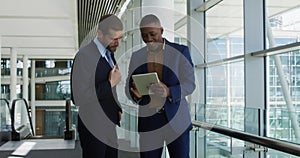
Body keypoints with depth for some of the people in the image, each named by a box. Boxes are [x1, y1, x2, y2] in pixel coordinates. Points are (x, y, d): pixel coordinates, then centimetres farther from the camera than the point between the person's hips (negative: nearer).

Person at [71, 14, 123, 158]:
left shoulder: (110, 53, 8)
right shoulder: (85, 55, -18)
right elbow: (78, 98, -23)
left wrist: (118, 109, 5)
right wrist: (110, 84, -21)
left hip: (110, 126, 8)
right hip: (93, 128, -7)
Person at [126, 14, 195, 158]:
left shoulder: (180, 51, -1)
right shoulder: (136, 56, 8)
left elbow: (189, 84, -5)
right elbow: (128, 87, 7)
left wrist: (168, 92, -25)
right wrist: (136, 93, -17)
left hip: (176, 119, -2)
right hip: (148, 120, 2)